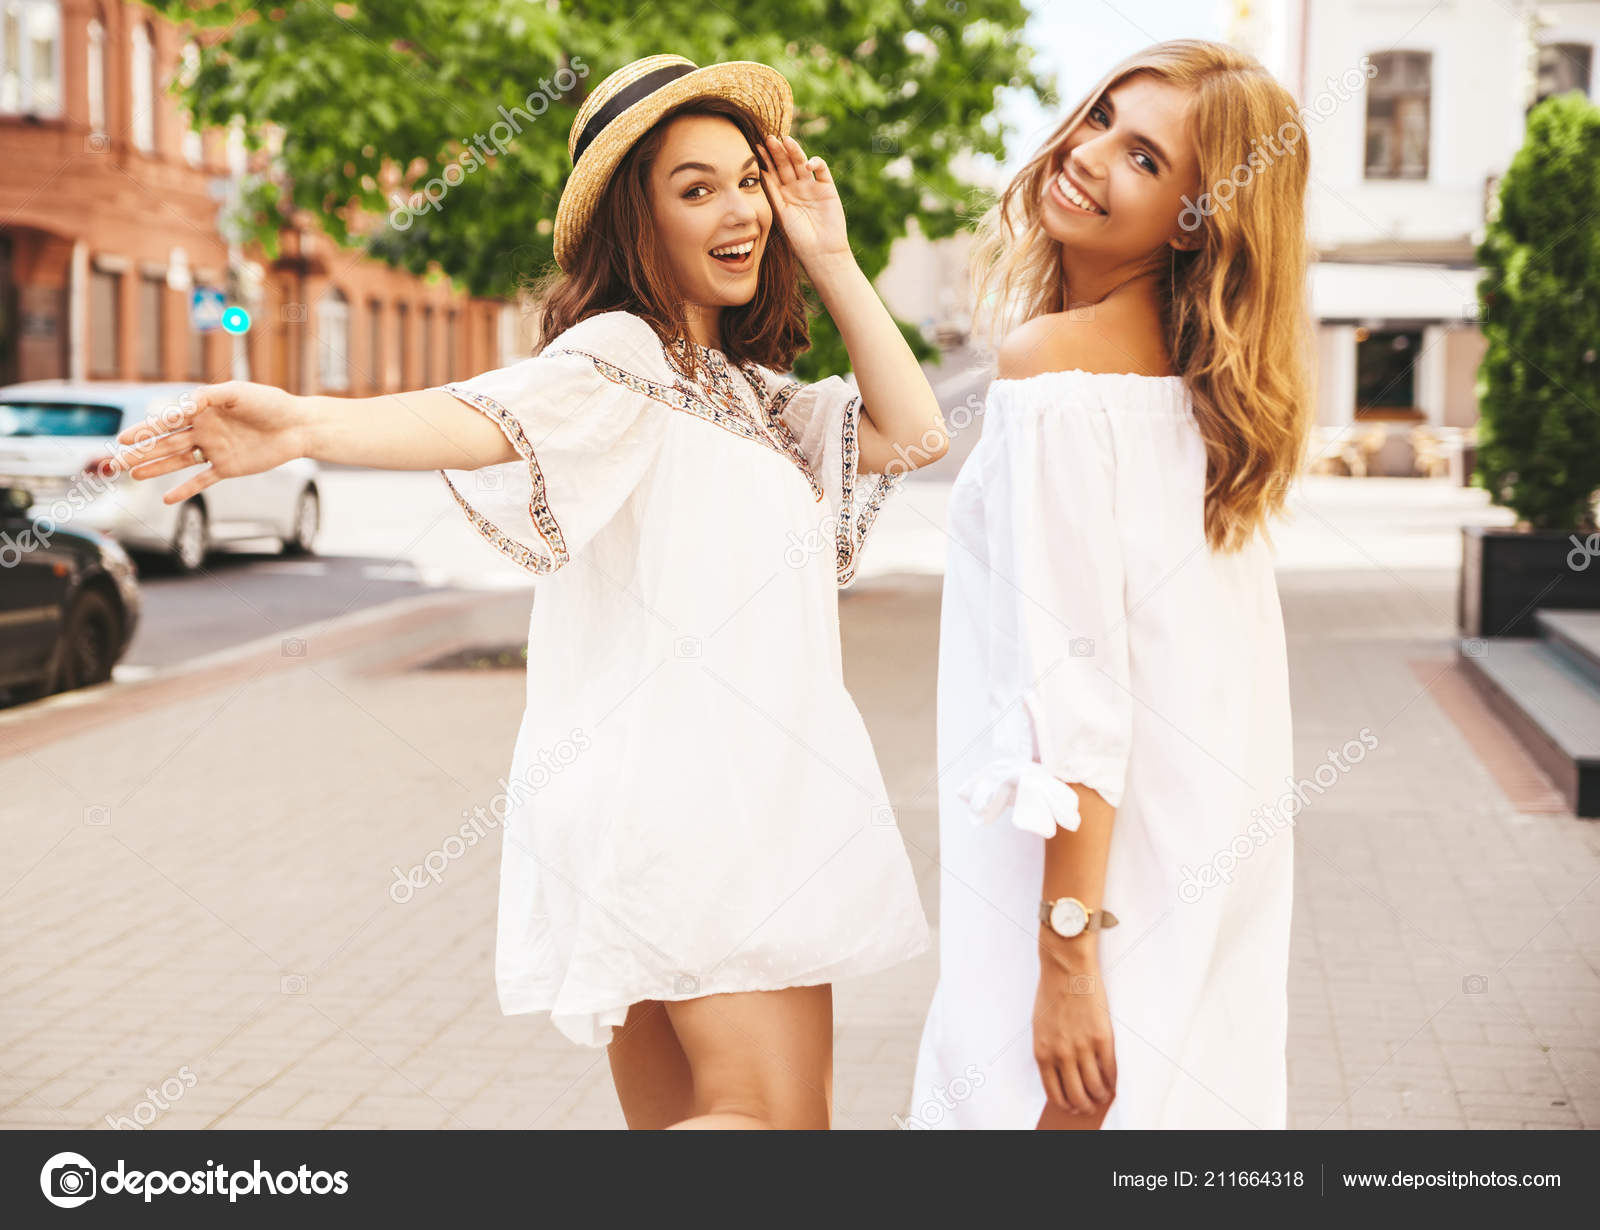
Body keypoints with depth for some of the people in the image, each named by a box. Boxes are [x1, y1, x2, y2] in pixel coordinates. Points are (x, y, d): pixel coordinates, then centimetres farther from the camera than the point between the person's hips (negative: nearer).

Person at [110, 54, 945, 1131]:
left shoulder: (748, 393, 23)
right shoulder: (620, 353, -6)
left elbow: (912, 432, 15)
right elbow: (490, 415, -26)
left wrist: (831, 258, 13)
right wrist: (308, 426, -46)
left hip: (751, 790, 9)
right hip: (676, 790, -9)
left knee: (685, 1118, 9)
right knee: (773, 1118, -11)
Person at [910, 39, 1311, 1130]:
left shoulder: (1054, 359, -15)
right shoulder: (1196, 366, 10)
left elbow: (1075, 672, -20)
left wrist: (1067, 953, -20)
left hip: (1098, 855, -9)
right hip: (1216, 829, 9)